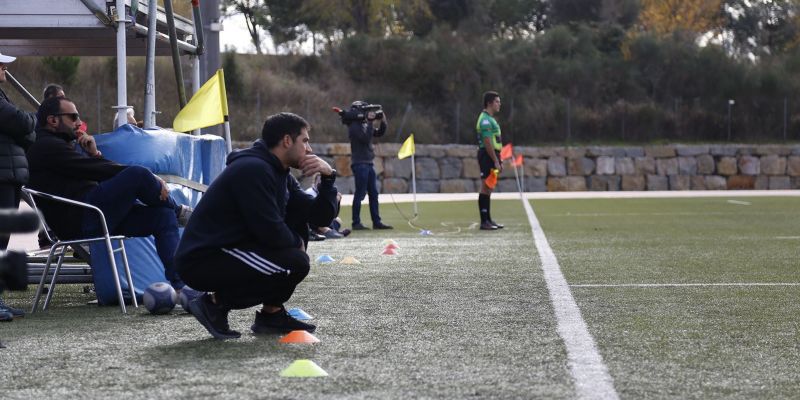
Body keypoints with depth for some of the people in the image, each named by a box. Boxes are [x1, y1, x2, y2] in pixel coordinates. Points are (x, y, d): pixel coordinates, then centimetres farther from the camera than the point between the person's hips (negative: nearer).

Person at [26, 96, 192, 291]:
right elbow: (94, 169, -13)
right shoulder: (46, 146, -5)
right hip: (79, 220, -10)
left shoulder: (62, 144, 28)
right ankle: (179, 211, 5)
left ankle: (179, 286, -12)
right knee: (137, 174, -23)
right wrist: (149, 178, -12)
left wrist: (94, 154, 3)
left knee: (163, 215, -2)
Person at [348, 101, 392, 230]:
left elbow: (379, 133, 17)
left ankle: (376, 222, 11)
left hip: (368, 163, 9)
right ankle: (356, 223, -3)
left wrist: (382, 122, 1)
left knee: (373, 193, 8)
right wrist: (371, 123, -19)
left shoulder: (365, 124, 14)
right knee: (360, 194, -7)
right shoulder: (354, 126, -10)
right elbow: (365, 138, -21)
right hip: (359, 164, -9)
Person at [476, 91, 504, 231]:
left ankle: (488, 220, 17)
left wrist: (499, 161, 21)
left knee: (489, 189, 12)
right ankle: (484, 222, -8)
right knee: (486, 189, -9)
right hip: (487, 156, -10)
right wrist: (496, 161, -21)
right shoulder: (485, 120, -14)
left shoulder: (490, 119, 19)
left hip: (492, 157, 10)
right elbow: (487, 142, -21)